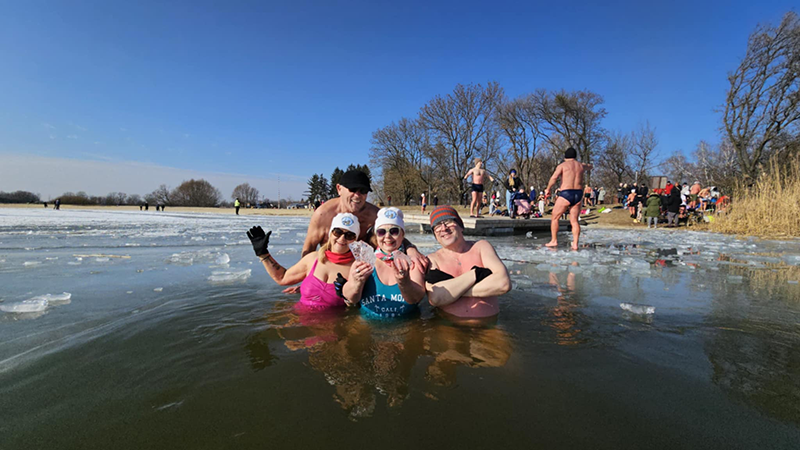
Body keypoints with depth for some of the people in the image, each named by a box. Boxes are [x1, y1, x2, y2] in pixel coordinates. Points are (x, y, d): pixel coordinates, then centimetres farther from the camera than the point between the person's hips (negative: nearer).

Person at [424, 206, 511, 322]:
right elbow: (434, 298, -14)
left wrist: (450, 291, -8)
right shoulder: (432, 260, 4)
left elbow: (504, 284, -9)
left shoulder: (482, 247, 7)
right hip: (448, 327, 0)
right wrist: (475, 274, -11)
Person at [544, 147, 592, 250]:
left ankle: (554, 241, 8)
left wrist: (548, 189, -4)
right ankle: (575, 244, 0)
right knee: (574, 221, 7)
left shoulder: (562, 165, 0)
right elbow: (589, 167, 40)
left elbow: (554, 178, -16)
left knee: (555, 218, 9)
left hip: (565, 194, -5)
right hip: (578, 195, 5)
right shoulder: (581, 166, 15)